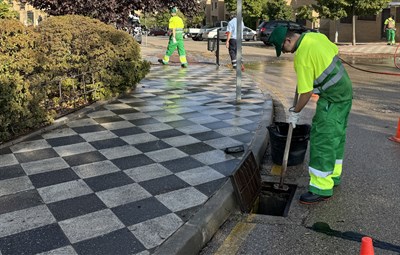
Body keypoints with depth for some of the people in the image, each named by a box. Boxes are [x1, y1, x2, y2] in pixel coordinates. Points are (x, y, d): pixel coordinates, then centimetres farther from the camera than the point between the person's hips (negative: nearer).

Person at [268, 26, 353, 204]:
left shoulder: (302, 57, -22)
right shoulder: (315, 36, 2)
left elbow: (306, 92, -18)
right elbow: (335, 51, 16)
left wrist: (295, 112, -5)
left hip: (332, 98, -10)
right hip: (345, 89, 10)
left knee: (322, 138, -7)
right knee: (336, 135, 17)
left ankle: (322, 188, -3)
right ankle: (333, 176, 30)